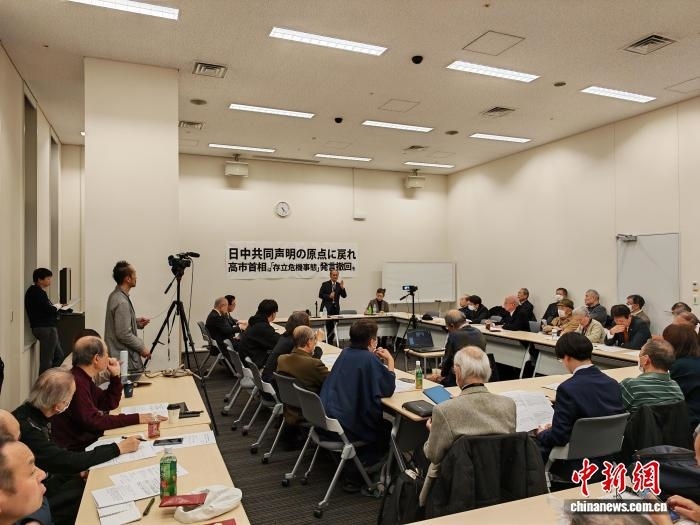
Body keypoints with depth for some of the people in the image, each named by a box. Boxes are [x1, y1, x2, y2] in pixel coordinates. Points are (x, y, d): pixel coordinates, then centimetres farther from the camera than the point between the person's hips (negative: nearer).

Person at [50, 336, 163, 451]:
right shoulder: (76, 382, -23)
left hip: (87, 441, 9)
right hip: (75, 450, -9)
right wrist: (136, 418, -28)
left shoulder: (83, 378, 8)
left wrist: (115, 375, 5)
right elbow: (93, 421, -28)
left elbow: (110, 404, 17)